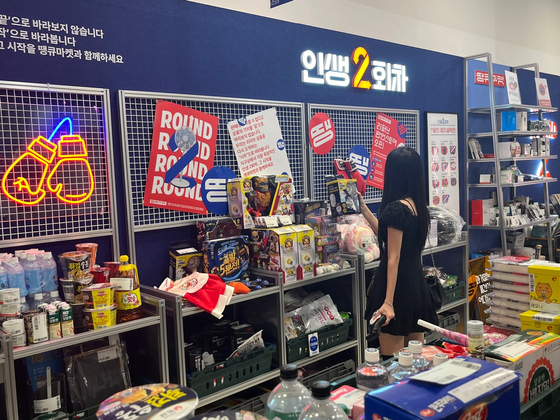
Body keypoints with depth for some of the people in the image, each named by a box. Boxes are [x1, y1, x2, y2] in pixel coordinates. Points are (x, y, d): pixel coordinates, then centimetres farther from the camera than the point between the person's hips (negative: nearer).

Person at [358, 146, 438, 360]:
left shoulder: (395, 208, -18)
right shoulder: (418, 206, 8)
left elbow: (393, 258, -21)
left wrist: (388, 302, -20)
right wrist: (364, 209, 29)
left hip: (398, 286, -9)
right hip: (416, 285, 9)